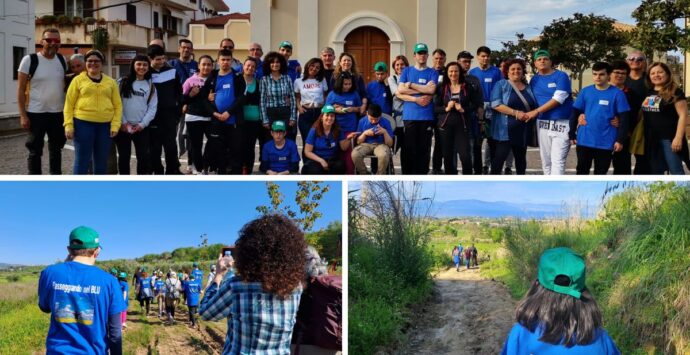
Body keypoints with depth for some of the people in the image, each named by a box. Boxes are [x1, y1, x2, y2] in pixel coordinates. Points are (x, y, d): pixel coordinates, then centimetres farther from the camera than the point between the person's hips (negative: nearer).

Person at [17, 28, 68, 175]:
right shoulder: (29, 60, -8)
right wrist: (23, 115, -13)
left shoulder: (62, 60, 5)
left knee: (56, 149, 14)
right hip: (36, 113, -5)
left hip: (58, 113, 5)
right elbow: (20, 90, -7)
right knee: (35, 151, 2)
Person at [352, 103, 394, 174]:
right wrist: (365, 133, -12)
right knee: (355, 154, -32)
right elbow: (358, 142, 6)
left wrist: (385, 132, -19)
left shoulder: (385, 122, -5)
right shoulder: (362, 121, 0)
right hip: (366, 144, 2)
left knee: (384, 155, -39)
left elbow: (390, 144, -4)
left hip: (381, 145, -2)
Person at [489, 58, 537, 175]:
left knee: (521, 157, 13)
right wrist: (516, 113, -21)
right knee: (500, 156, -8)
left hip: (523, 130, 5)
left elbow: (535, 106, 19)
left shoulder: (528, 88, 14)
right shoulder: (501, 84, -1)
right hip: (505, 129, -5)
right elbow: (496, 104, -14)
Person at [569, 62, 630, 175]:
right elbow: (575, 113, 6)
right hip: (584, 140, 2)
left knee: (600, 173, 11)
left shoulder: (617, 94, -6)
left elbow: (623, 118, -6)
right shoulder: (585, 91, 2)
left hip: (605, 142, -2)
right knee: (582, 170, 10)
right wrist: (572, 134, 3)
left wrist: (620, 140, -11)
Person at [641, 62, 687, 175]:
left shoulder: (675, 92, -7)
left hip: (669, 137, -7)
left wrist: (678, 137, -19)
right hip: (652, 138, 7)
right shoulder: (648, 92, 11)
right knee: (656, 171, 13)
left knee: (676, 171, -5)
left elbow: (683, 115, -12)